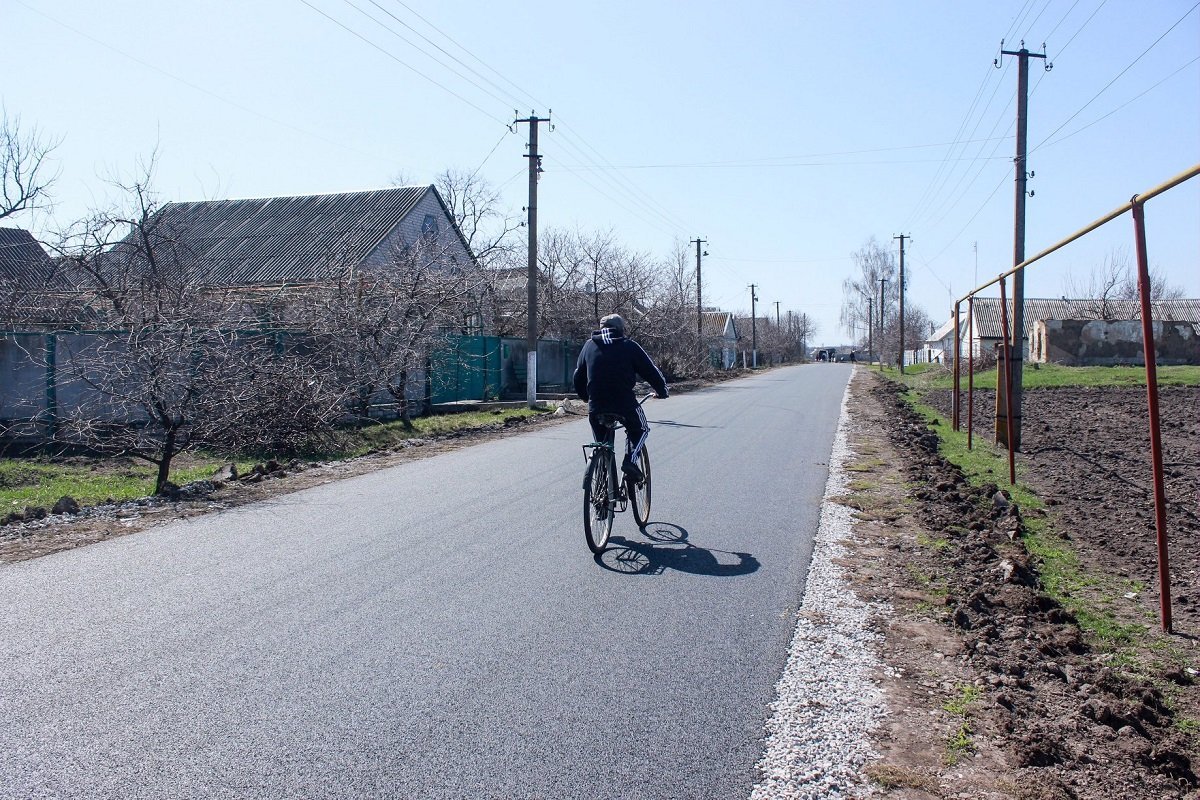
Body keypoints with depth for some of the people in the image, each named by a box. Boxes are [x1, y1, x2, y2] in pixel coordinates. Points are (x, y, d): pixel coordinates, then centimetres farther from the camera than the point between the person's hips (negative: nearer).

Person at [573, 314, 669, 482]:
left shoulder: (589, 345, 11)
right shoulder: (629, 346, 2)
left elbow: (578, 376, 17)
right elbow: (651, 372, 5)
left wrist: (586, 397, 32)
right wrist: (662, 391, 21)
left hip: (596, 406, 3)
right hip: (625, 404, -3)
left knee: (601, 443, 20)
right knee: (640, 430, 24)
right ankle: (630, 460, 0)